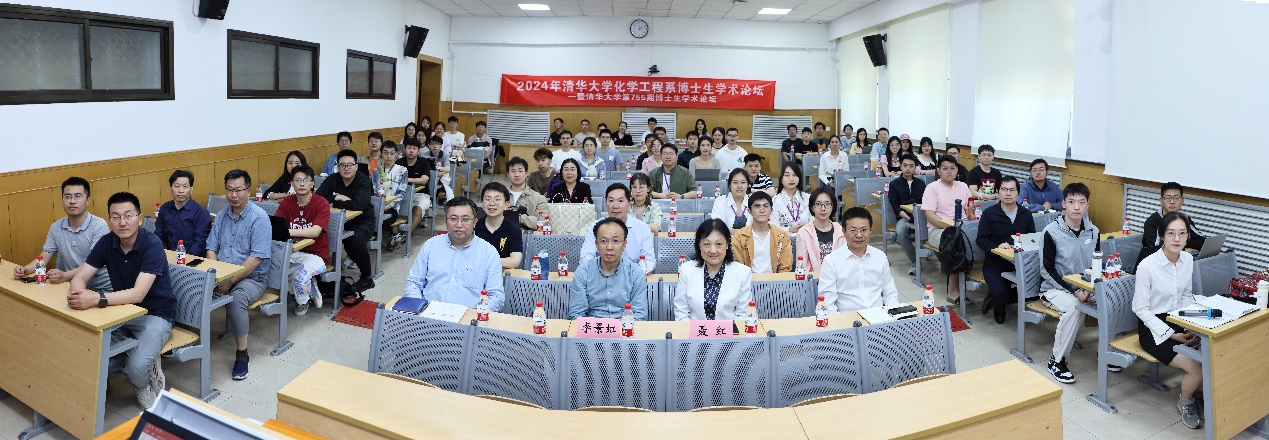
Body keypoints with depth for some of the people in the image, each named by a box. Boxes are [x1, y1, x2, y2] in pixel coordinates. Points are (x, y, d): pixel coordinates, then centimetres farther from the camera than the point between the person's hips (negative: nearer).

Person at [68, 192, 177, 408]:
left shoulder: (152, 245, -20)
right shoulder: (107, 242, -2)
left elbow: (138, 294, -29)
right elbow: (79, 277, -5)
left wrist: (96, 299, -44)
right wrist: (79, 294, -29)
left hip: (154, 314, -6)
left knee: (136, 368, -27)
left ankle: (148, 376, 9)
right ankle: (143, 358, 6)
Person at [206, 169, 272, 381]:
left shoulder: (259, 218, -10)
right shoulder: (222, 216, 12)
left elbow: (257, 258, -17)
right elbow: (211, 248, 12)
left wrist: (230, 281, -20)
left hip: (251, 277, -6)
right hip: (222, 274, 6)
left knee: (235, 299, -34)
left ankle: (242, 355, -20)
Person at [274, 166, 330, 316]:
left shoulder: (322, 204, -10)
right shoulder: (287, 202, 5)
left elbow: (315, 232, -24)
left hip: (315, 254, -4)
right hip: (292, 252, 5)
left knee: (301, 276, -32)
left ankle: (302, 302, 5)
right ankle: (310, 288, 1)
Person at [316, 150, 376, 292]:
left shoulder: (363, 181, -14)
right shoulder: (332, 180, 0)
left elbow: (358, 204, -29)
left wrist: (333, 203, -19)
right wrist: (338, 197, -20)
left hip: (362, 221, -4)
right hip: (339, 221, 4)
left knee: (354, 241, -33)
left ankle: (367, 278, -10)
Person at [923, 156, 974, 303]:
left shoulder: (962, 186, 19)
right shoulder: (932, 188, 2)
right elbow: (930, 215, -8)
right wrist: (950, 226, -19)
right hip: (938, 230, -5)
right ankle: (953, 290, -27)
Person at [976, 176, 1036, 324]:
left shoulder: (1026, 214, 13)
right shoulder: (989, 213, 1)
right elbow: (981, 239, -3)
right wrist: (998, 247, -21)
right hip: (995, 263, -4)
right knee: (1000, 292, -28)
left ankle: (995, 299, 4)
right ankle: (998, 310, 11)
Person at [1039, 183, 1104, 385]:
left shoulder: (1093, 231, 2)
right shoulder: (1052, 231, -12)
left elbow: (1097, 265, 9)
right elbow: (1048, 270, -11)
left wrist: (1090, 290, -10)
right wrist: (1074, 292, -19)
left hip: (1084, 287, 5)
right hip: (1055, 288, -5)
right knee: (1073, 306, -34)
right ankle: (1057, 361, -19)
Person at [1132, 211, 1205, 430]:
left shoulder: (1188, 260, -1)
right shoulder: (1147, 266, -20)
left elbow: (1187, 296, 13)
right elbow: (1140, 309, -15)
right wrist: (1171, 335, -17)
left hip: (1179, 323, 6)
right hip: (1153, 329, -6)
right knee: (1197, 368, -20)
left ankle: (1199, 394, 16)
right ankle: (1185, 402, 13)